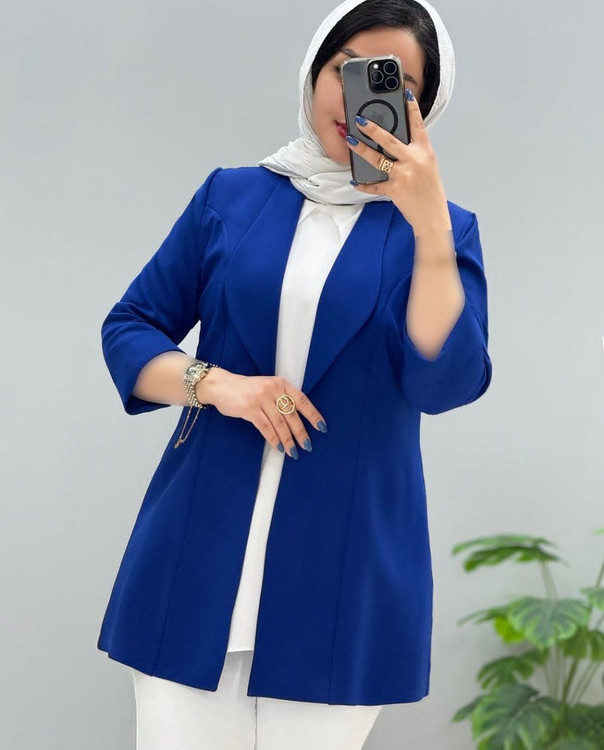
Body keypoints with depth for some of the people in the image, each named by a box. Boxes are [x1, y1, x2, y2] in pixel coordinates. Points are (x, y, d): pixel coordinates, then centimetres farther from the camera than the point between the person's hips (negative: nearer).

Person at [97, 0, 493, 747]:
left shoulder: (441, 229, 3)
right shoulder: (230, 195, 7)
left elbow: (446, 382, -11)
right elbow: (128, 329, 8)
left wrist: (429, 222, -20)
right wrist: (213, 383, -12)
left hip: (345, 567, -1)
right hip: (200, 549, 1)